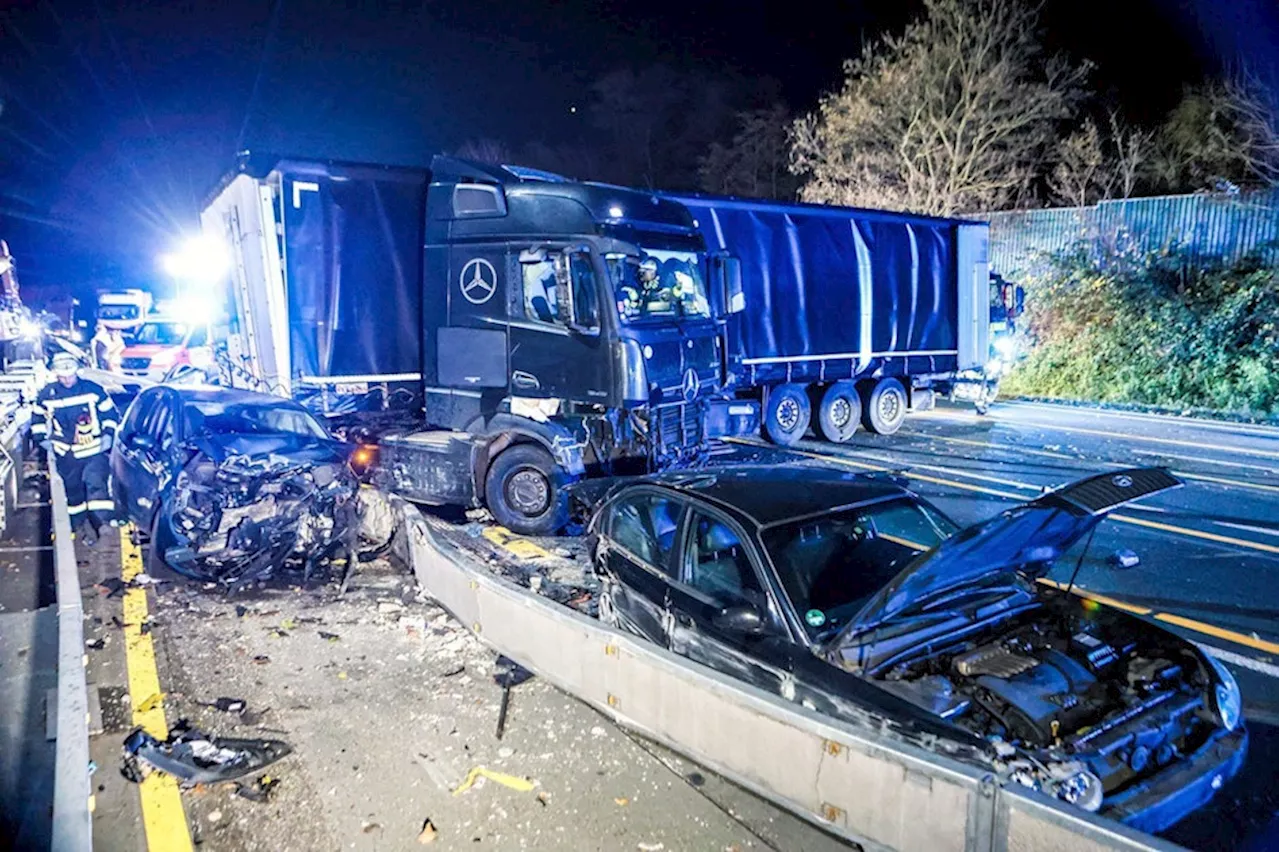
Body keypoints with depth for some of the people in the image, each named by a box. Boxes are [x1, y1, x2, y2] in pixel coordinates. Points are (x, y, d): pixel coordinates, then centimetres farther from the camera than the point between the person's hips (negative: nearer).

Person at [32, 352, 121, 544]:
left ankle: (105, 523, -16)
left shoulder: (92, 389, -7)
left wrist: (108, 434, -4)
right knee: (73, 490, 12)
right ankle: (79, 523, 27)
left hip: (94, 451, -3)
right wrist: (44, 438, 6)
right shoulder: (47, 394, -1)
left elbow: (110, 413, 3)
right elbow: (39, 418, 15)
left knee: (96, 483, -17)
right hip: (66, 454, 3)